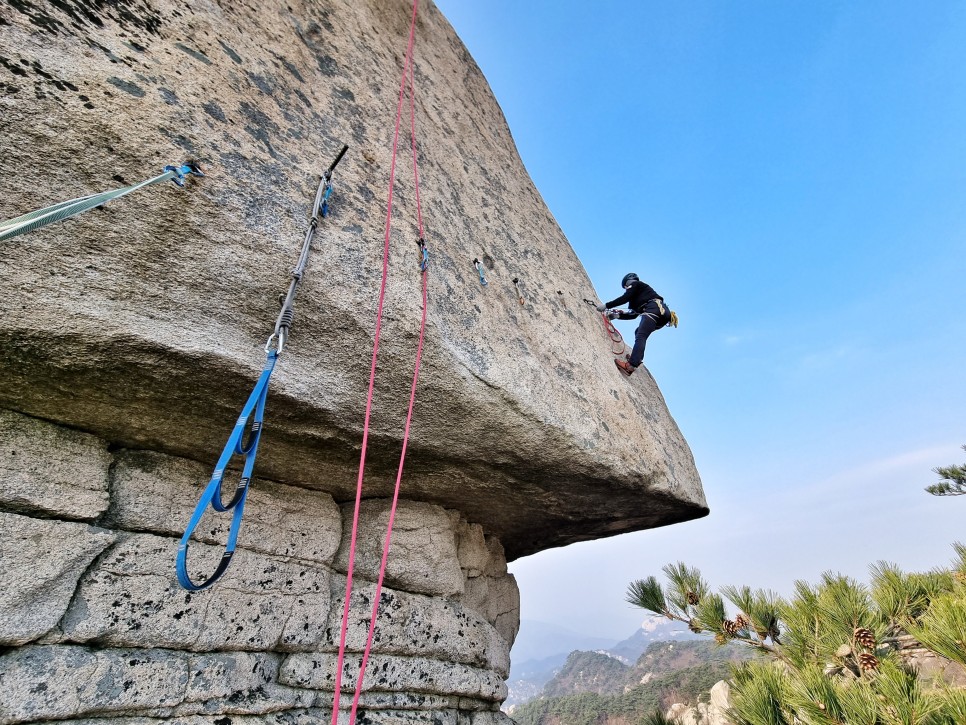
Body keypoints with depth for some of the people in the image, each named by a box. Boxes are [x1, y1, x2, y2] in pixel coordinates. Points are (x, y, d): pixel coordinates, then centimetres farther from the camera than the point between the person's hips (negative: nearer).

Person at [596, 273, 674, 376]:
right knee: (639, 333, 24)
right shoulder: (640, 293, 39)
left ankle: (631, 365, -39)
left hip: (654, 308, -10)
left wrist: (606, 306, -1)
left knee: (640, 337, -23)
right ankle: (637, 359, 10)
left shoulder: (635, 284, 14)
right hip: (663, 314, 10)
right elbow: (634, 314, 36)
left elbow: (624, 298, -3)